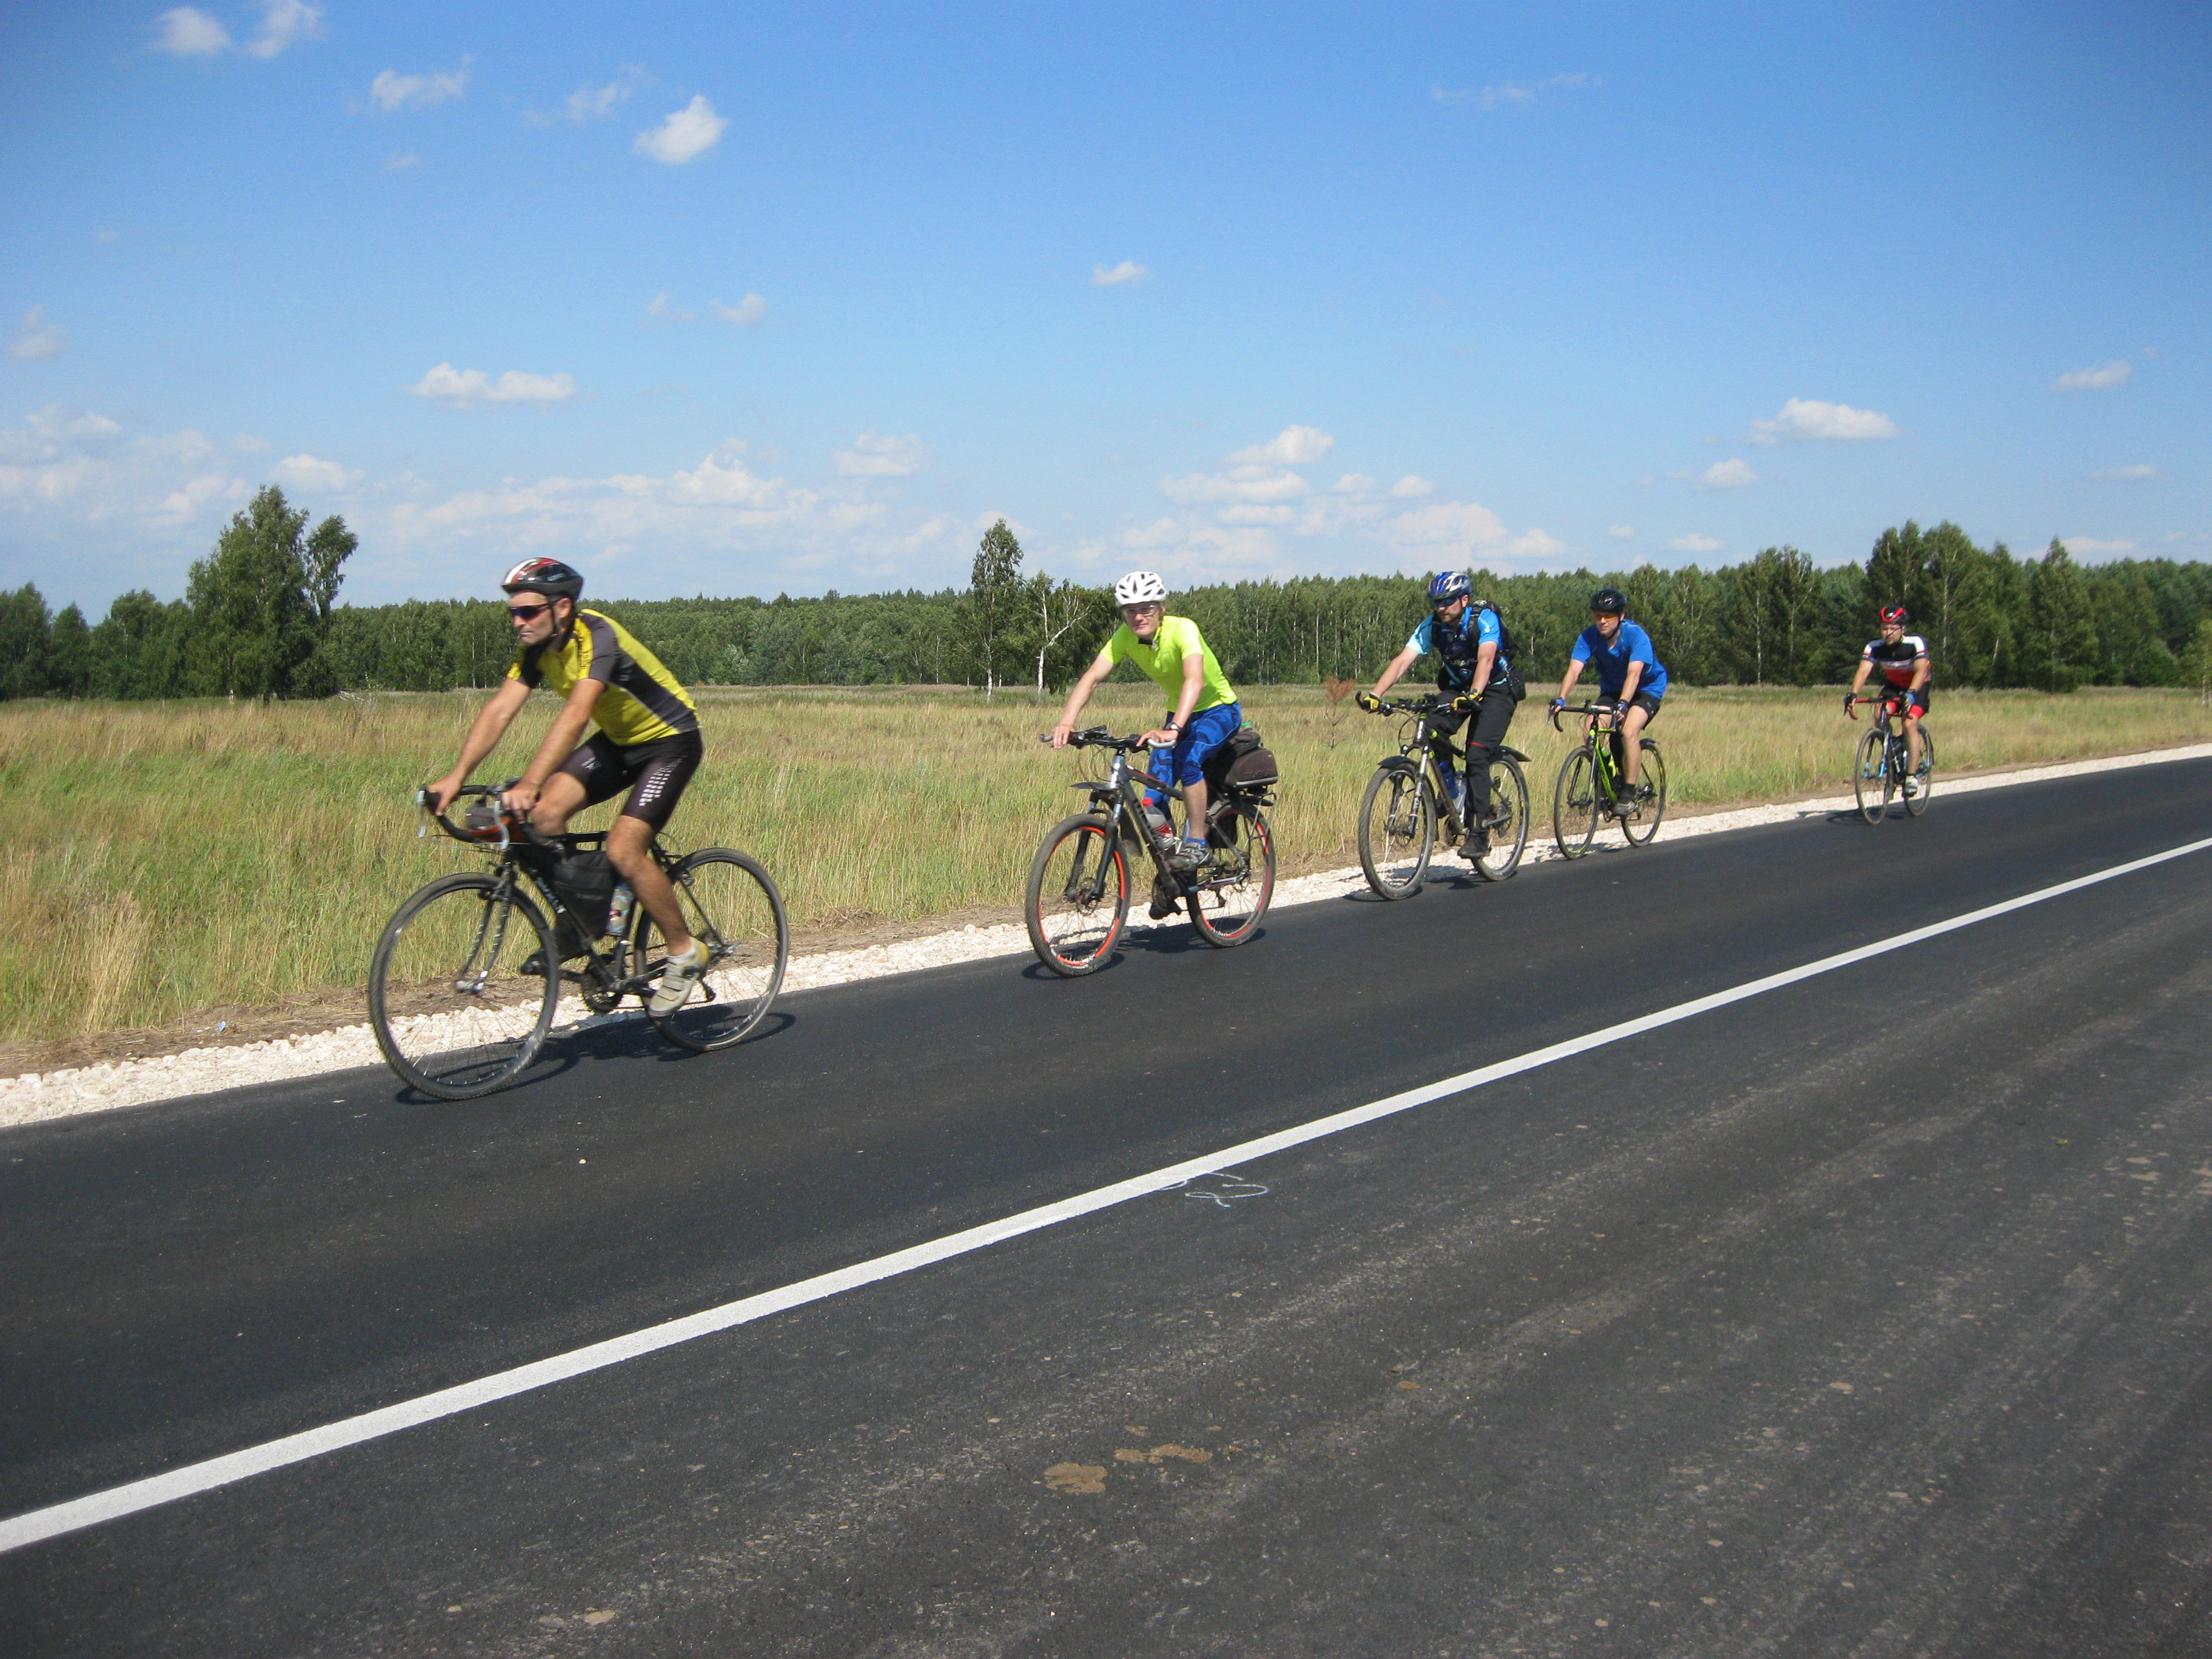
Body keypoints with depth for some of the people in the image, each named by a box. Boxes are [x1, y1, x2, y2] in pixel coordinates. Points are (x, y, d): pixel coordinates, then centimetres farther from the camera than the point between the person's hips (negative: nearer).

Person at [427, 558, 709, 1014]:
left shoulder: (596, 636, -29)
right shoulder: (537, 648, -6)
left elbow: (575, 715, -42)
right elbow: (498, 710, -13)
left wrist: (528, 784, -51)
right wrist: (456, 776, -25)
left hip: (669, 741, -7)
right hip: (617, 740, 7)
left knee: (622, 850, -20)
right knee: (545, 813, -14)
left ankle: (685, 953, -1)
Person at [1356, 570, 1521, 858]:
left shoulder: (1485, 620, -25)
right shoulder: (1432, 625, -13)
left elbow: (1485, 659, -41)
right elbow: (1403, 661, -22)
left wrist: (1474, 694, -60)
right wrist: (1375, 694, -37)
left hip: (1496, 690, -4)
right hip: (1457, 688, 4)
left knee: (1477, 757, -19)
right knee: (1432, 730, -26)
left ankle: (1479, 833, -12)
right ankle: (1453, 789, -4)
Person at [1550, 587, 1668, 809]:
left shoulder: (1635, 635, -28)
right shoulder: (1589, 637, -18)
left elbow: (1634, 674, -41)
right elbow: (1574, 670, -28)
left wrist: (1623, 704, -57)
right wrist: (1561, 699, -46)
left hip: (1647, 689, -4)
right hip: (1612, 689, 4)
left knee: (1629, 732, -29)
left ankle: (1630, 794, -16)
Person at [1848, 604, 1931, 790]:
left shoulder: (1915, 643, -29)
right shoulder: (1875, 647, -21)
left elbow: (1921, 671, -41)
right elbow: (1864, 670, -32)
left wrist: (1911, 693, -59)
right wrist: (1853, 694, -51)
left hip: (1918, 686, -3)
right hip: (1894, 686, 3)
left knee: (1910, 723, -23)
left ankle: (1913, 775, -16)